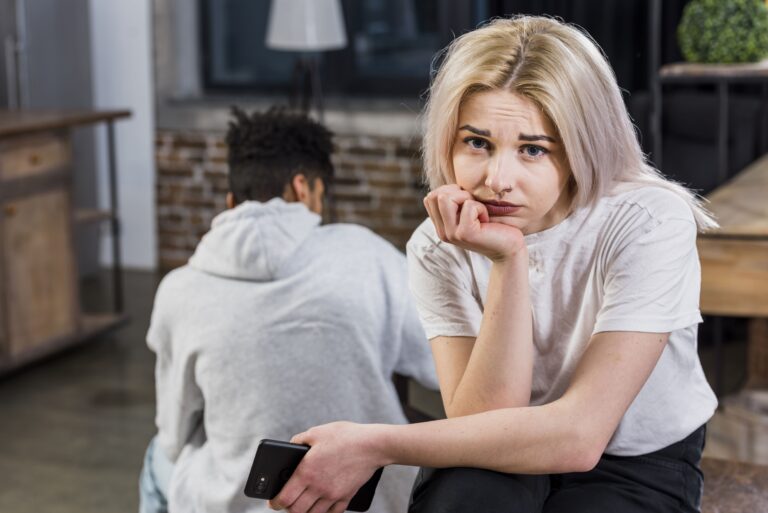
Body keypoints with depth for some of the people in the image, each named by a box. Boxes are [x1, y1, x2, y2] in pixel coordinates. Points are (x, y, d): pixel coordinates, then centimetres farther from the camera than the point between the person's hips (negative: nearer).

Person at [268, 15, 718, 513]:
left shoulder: (649, 224, -23)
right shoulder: (440, 248, -12)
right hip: (509, 456, 1)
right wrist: (508, 263, -32)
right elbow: (483, 423, -22)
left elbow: (577, 436, -29)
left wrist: (376, 445, -30)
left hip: (636, 465, -1)